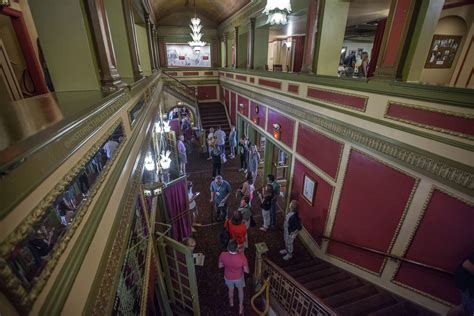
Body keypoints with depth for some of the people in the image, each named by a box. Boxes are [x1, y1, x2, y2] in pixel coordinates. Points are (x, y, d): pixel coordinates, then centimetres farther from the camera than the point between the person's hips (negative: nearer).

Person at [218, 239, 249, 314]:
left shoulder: (223, 255, -33)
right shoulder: (242, 257, -38)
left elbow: (220, 266, -12)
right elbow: (246, 271, -22)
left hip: (228, 277, 2)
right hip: (238, 277, -2)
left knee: (230, 290, 34)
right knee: (240, 290, 32)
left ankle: (231, 302, 63)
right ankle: (240, 307, 51)